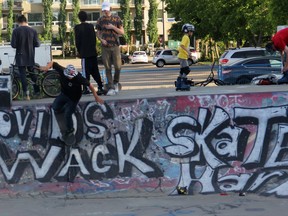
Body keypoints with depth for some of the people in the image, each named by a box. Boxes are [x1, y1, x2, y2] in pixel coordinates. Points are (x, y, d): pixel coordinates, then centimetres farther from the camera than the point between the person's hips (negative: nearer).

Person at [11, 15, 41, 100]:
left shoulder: (16, 31, -11)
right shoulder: (33, 31, -4)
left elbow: (13, 45, -13)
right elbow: (37, 44, -5)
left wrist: (19, 45, 8)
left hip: (20, 57, -3)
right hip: (30, 57, 3)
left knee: (23, 75, 2)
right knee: (33, 73, 18)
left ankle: (26, 94, -4)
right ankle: (37, 91, 24)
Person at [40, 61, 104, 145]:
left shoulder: (79, 77, -34)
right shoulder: (62, 71, -25)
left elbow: (90, 85, -23)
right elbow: (53, 63, -15)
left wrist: (96, 97, -20)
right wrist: (47, 67, -38)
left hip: (73, 98, -5)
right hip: (64, 94, 5)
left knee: (67, 114, -4)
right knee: (55, 107, 1)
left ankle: (69, 130, 23)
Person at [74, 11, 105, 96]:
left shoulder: (77, 27, -6)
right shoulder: (91, 26, 8)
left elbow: (77, 41, -6)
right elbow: (94, 38, 10)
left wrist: (79, 51, 6)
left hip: (84, 53, -5)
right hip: (93, 52, 5)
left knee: (86, 71, -1)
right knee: (95, 70, 9)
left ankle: (86, 88, -2)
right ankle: (100, 87, 5)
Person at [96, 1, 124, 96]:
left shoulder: (116, 18, 4)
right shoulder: (100, 20, 7)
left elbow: (122, 32, 3)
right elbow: (98, 33, 13)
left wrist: (113, 27, -11)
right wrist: (101, 39, -7)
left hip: (115, 46, -1)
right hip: (105, 47, 1)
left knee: (118, 66, -5)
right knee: (108, 68, -1)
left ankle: (116, 82, 22)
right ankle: (111, 88, 3)